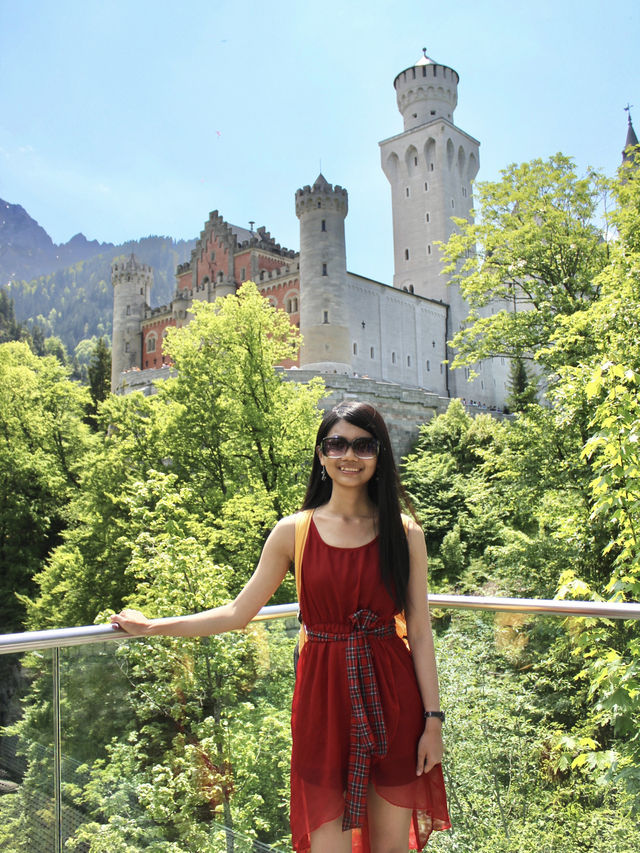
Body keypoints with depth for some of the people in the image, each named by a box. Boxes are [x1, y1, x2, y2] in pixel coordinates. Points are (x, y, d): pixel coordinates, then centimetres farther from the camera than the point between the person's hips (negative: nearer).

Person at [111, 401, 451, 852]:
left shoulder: (405, 533, 0)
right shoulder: (294, 532, -1)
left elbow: (420, 632, 2)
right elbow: (238, 613, 5)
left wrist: (433, 718, -1)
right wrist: (151, 626, 6)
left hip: (392, 697, 1)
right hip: (324, 696, 0)